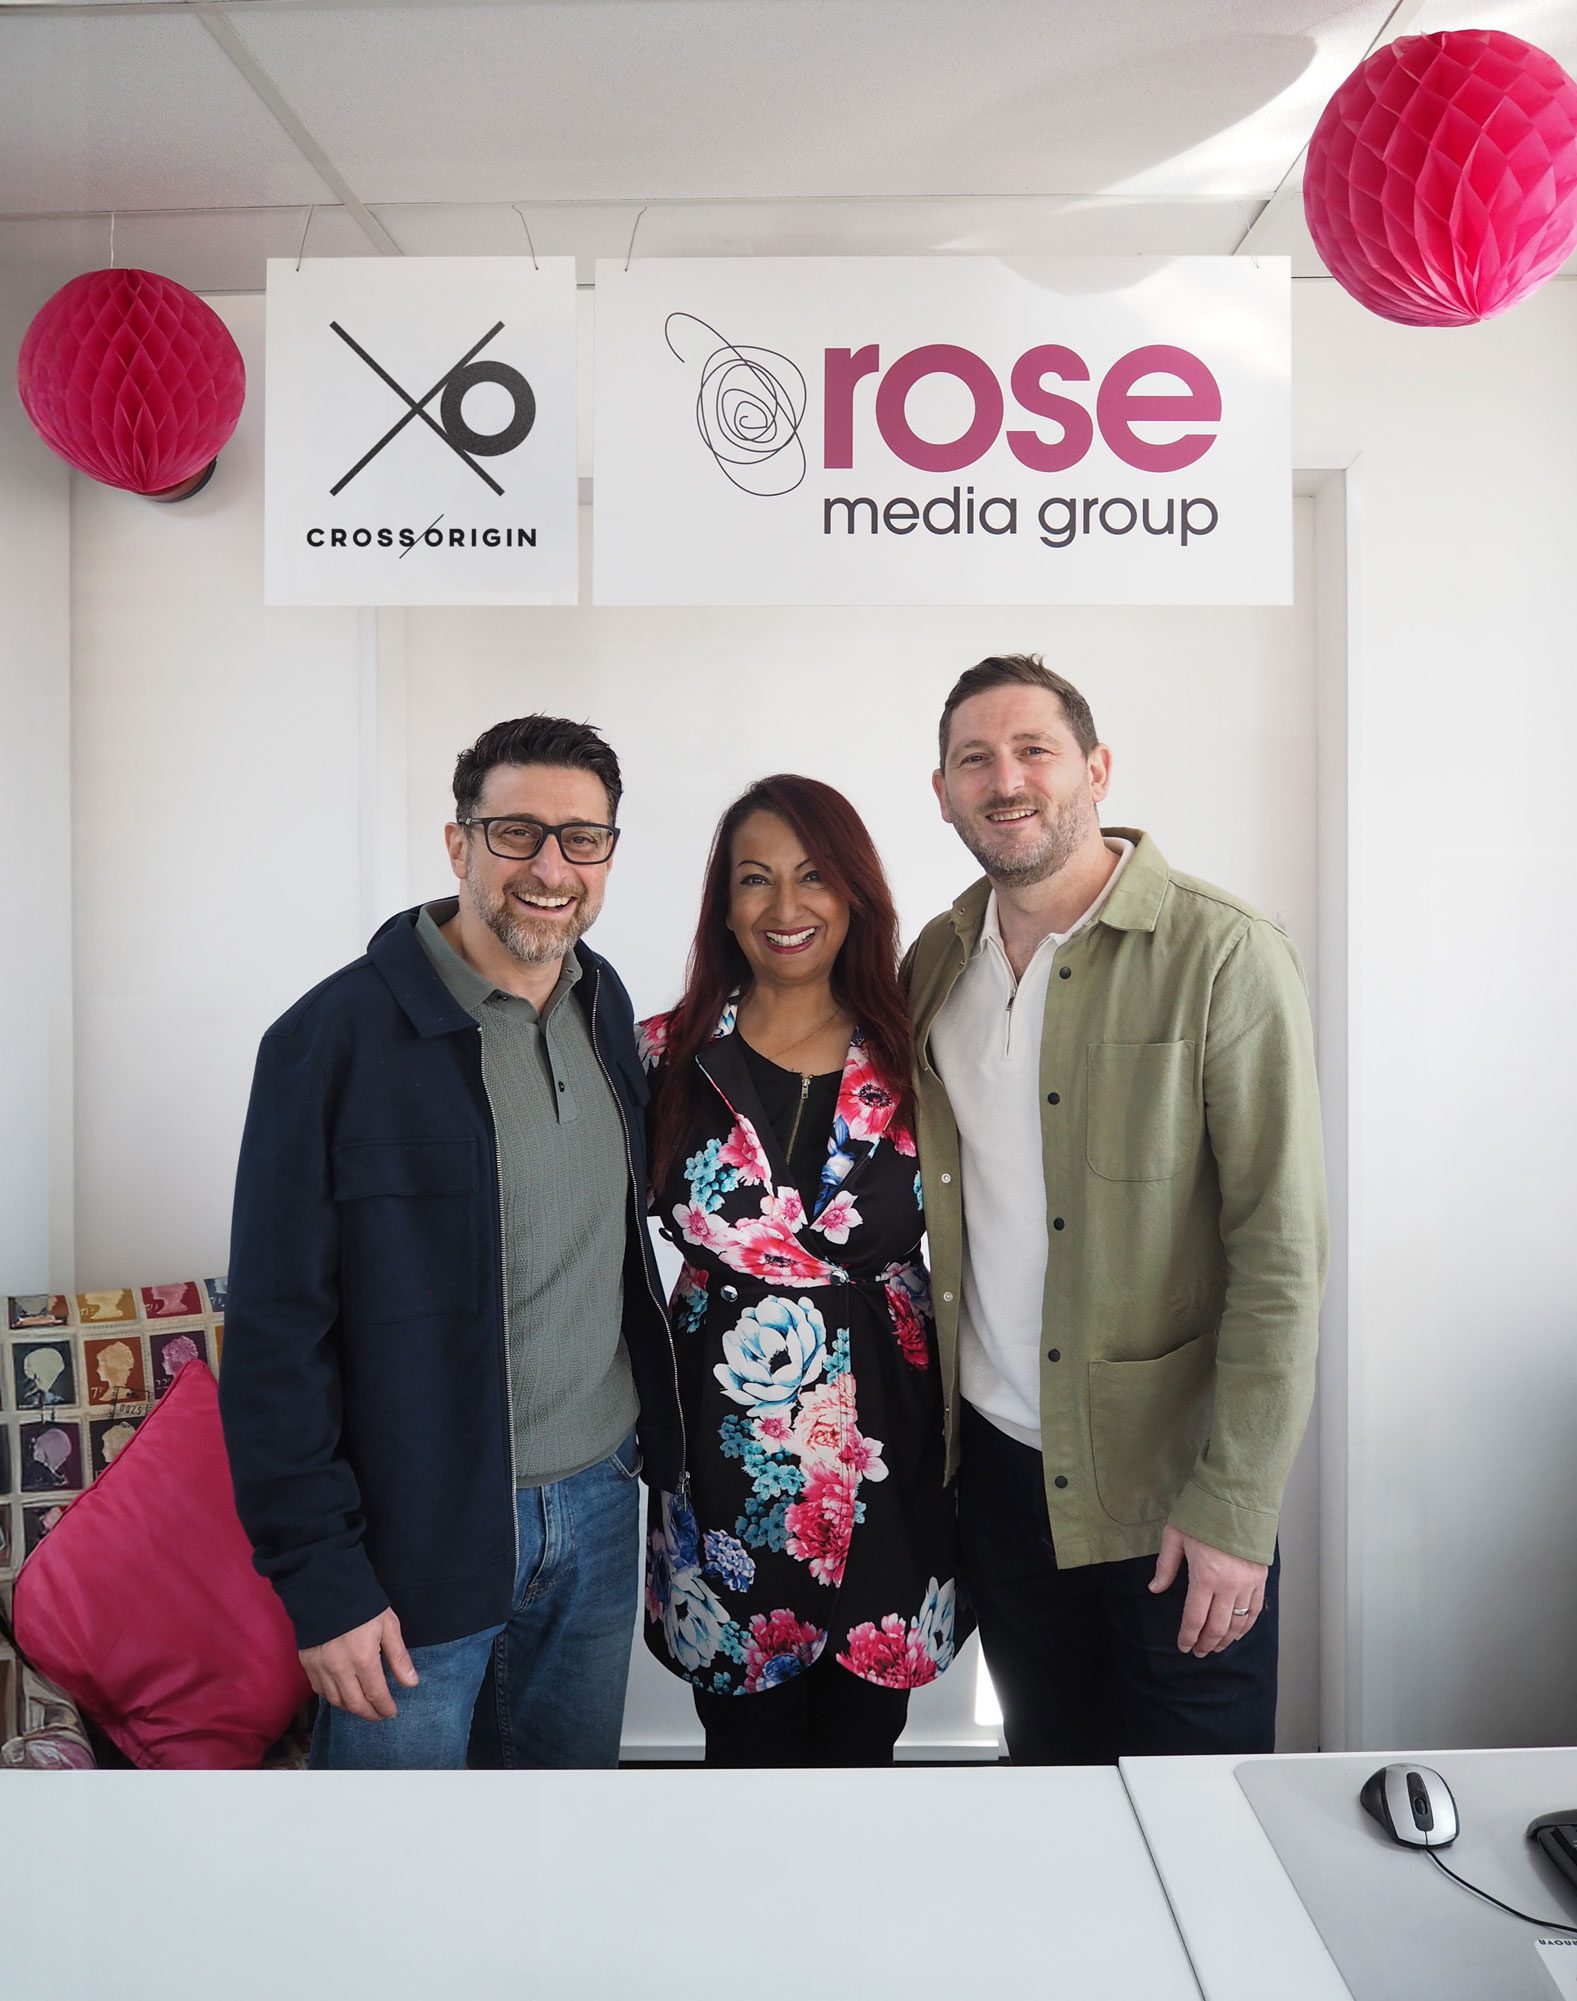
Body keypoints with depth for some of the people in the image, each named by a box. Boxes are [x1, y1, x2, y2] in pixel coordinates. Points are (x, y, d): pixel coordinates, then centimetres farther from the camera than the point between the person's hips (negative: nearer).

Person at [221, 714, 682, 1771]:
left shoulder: (606, 1003, 2)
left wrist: (650, 1438, 9)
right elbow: (277, 1335, -14)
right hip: (419, 1535, -5)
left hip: (600, 1503, 6)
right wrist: (320, 1575, -13)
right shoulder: (338, 1036, -17)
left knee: (577, 1764, 23)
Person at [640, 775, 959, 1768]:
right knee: (749, 1745, 14)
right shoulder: (670, 1053, -3)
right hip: (727, 1443, 0)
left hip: (885, 1441, 1)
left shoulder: (911, 1054, -1)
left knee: (863, 1743, 16)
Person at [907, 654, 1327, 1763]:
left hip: (1166, 1478, -4)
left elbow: (1282, 1253, -16)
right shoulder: (936, 960, 2)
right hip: (994, 1454, 5)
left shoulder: (1226, 955, -15)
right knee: (1049, 1762, 23)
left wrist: (1234, 1508, -16)